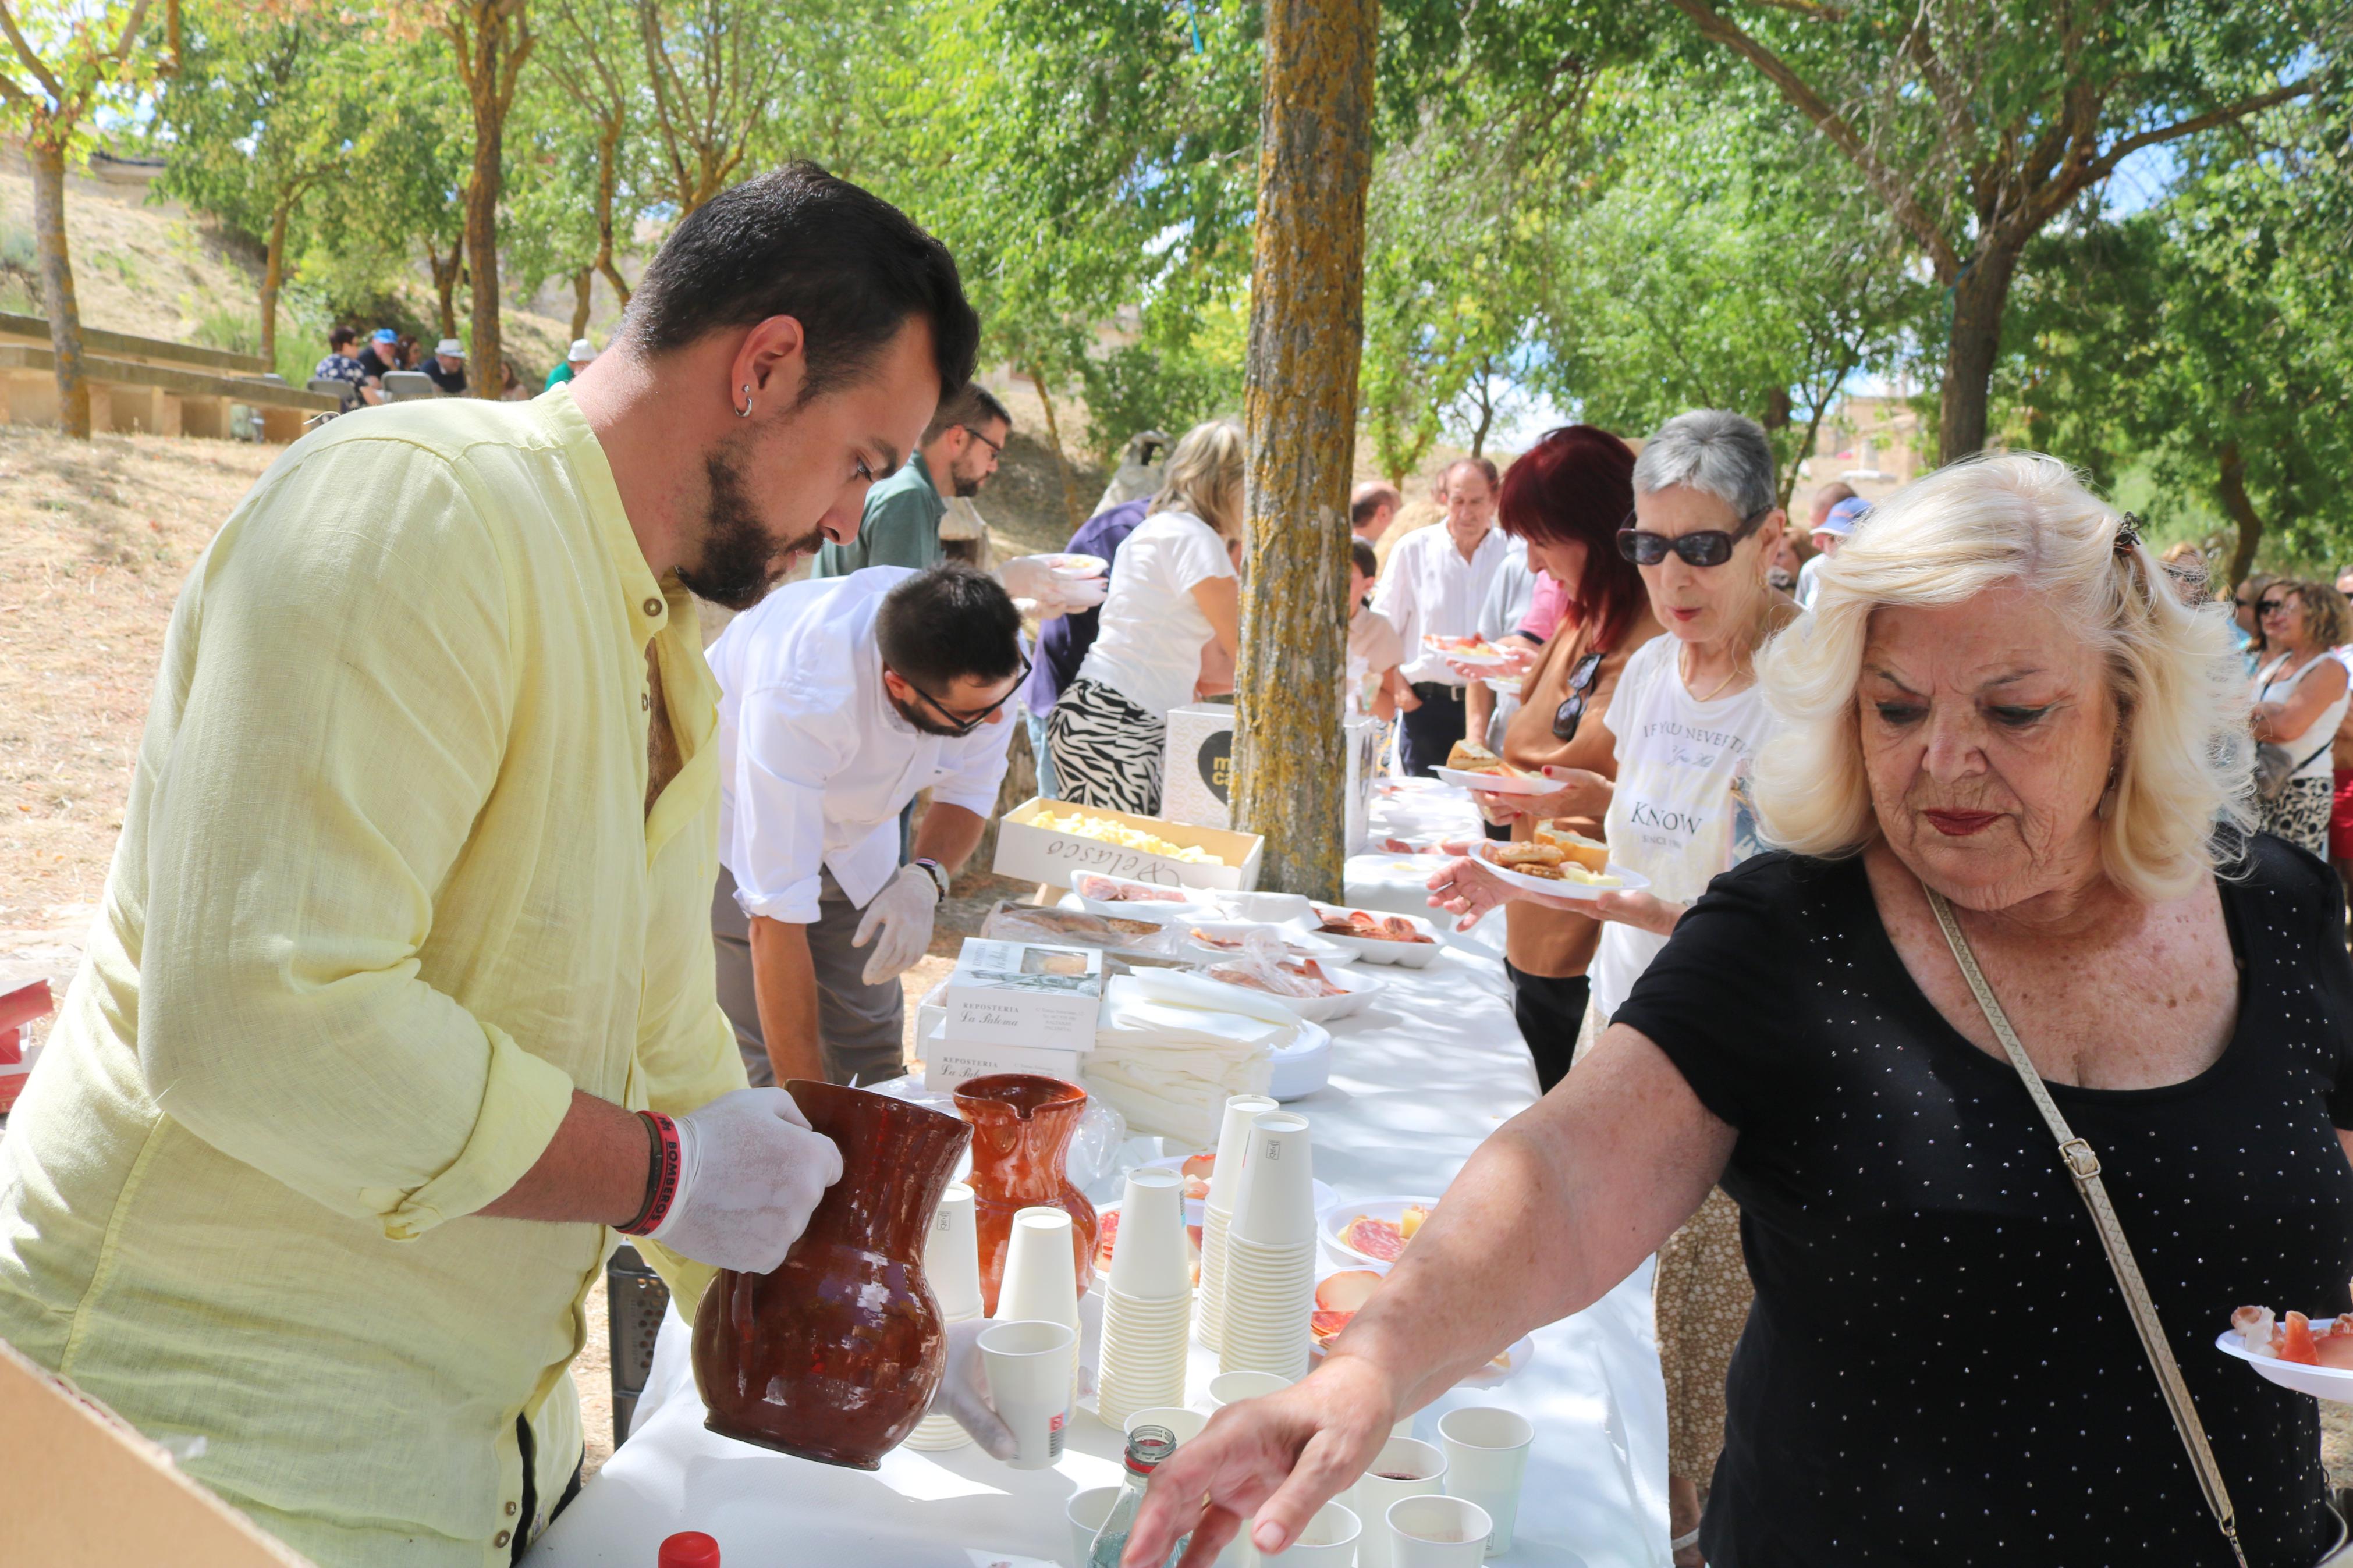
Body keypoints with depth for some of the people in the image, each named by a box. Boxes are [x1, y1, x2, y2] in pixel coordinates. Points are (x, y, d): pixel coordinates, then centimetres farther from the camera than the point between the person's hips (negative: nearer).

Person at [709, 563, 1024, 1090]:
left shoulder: (990, 655, -26)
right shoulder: (800, 696, -41)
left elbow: (970, 791, -6)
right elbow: (776, 918, -37)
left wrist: (924, 880, -26)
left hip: (853, 828, 5)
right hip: (729, 824, -4)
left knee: (872, 1050, 1)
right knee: (762, 1062, -14)